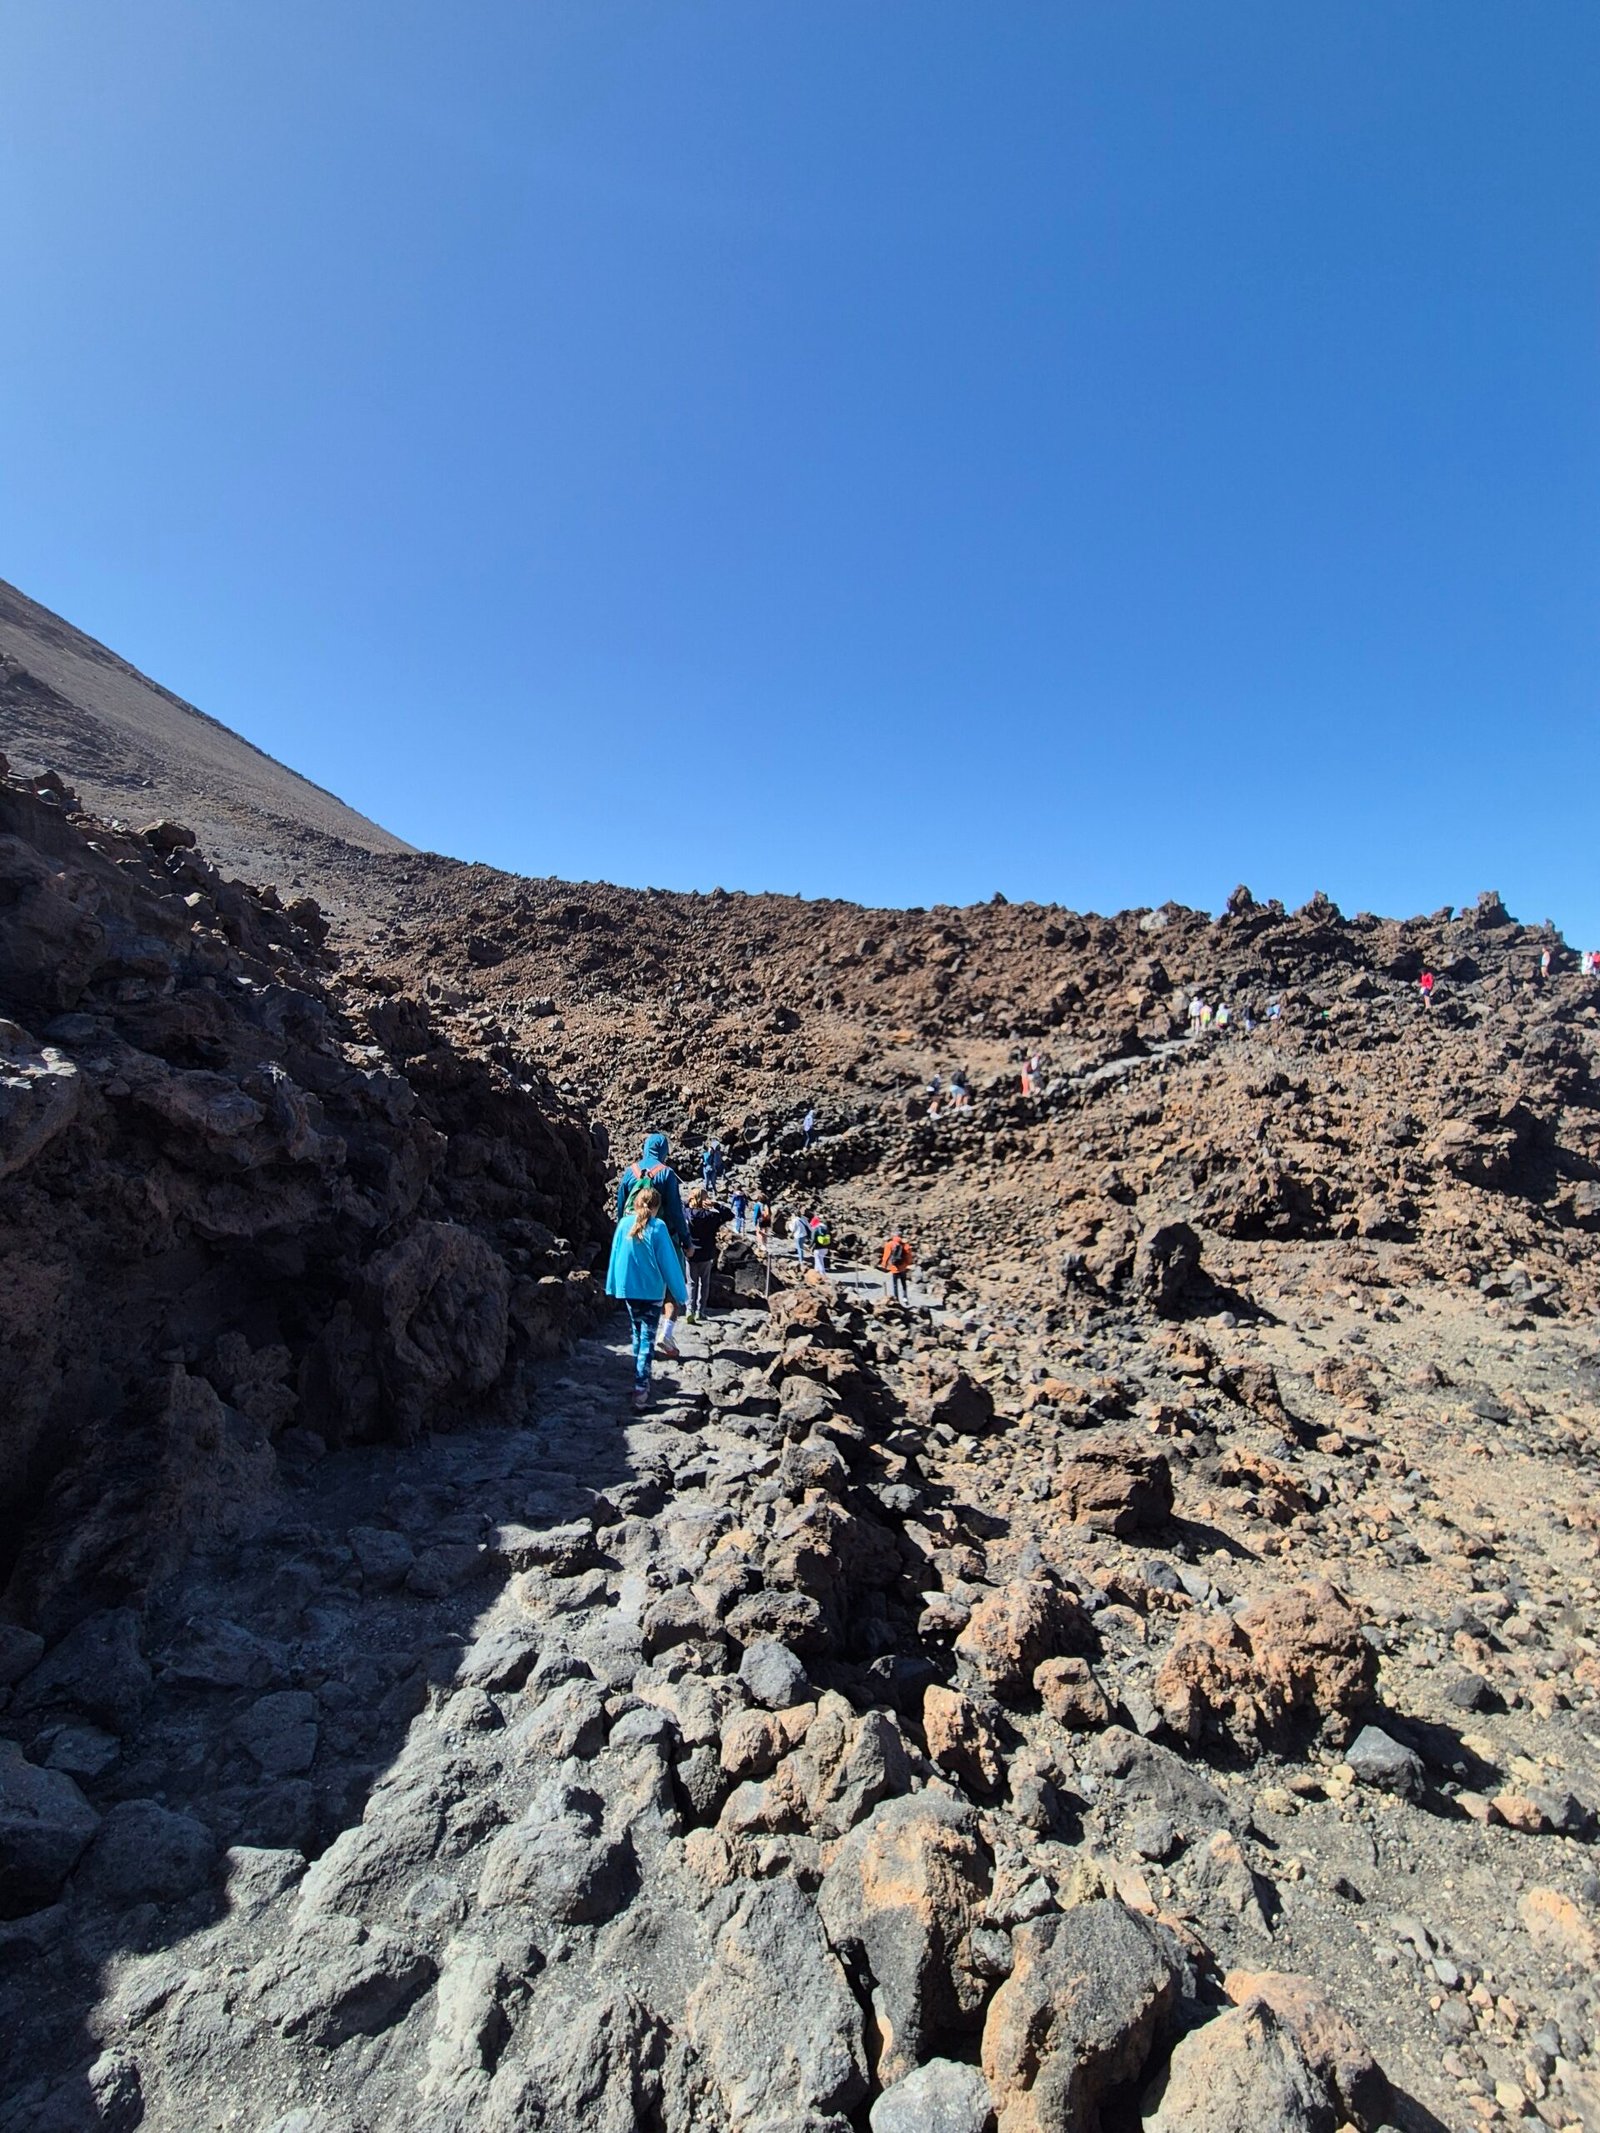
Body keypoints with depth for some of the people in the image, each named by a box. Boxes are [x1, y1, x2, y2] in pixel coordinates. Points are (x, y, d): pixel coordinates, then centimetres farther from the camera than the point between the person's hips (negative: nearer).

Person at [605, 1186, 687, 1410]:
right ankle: (641, 1388, -10)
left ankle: (640, 1381, 29)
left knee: (637, 1334, 20)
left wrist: (612, 1285, 15)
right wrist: (681, 1293, -3)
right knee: (647, 1337, -1)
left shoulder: (624, 1223, -1)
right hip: (652, 1290, -4)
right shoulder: (658, 1227, -11)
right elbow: (669, 1262, -9)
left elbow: (615, 1255, 5)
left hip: (628, 1288, 4)